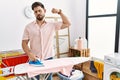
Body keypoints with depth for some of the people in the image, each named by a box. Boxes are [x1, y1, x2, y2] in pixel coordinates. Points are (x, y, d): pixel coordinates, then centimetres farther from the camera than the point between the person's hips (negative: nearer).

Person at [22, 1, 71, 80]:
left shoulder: (52, 25, 1)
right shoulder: (28, 27, 0)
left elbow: (67, 24, 0)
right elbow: (24, 43, -1)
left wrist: (59, 12, -9)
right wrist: (30, 54, -17)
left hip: (48, 58, 1)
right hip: (34, 59, 0)